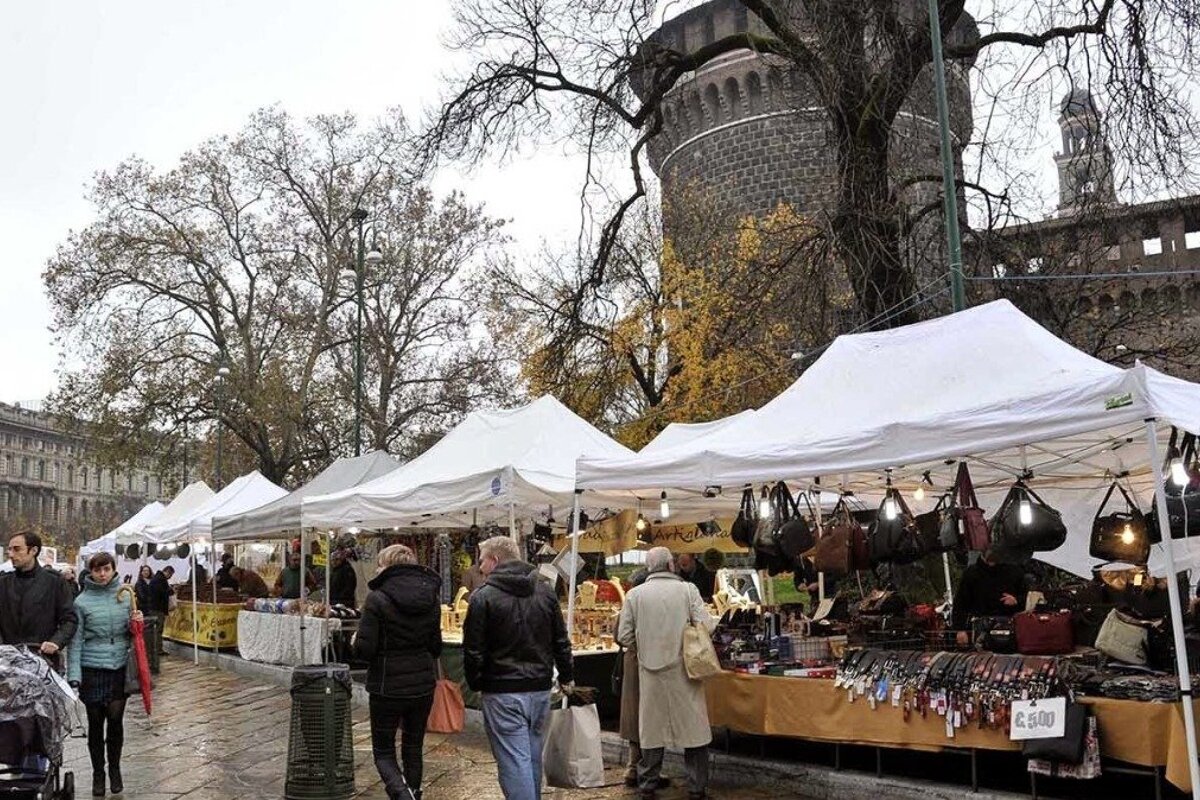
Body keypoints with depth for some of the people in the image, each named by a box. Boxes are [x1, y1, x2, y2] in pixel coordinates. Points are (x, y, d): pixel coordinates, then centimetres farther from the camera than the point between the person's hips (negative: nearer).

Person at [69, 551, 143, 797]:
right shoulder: (82, 601, -3)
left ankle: (115, 769, 24)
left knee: (116, 720, 6)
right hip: (92, 669, -1)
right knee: (95, 723, 7)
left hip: (120, 668, 2)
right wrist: (74, 675, -9)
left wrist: (136, 622, -9)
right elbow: (76, 640, -3)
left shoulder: (125, 595, 4)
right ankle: (98, 773, 22)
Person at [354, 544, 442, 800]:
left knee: (383, 751, 8)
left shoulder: (378, 599, -15)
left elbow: (364, 649, -17)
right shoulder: (431, 597, 2)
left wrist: (356, 643, 5)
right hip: (423, 684, 5)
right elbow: (436, 646, 6)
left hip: (387, 686, -5)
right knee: (413, 748, 18)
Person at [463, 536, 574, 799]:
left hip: (503, 693, -6)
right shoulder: (545, 591, 6)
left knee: (514, 761, -3)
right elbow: (561, 642, 11)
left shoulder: (483, 597, -11)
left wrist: (475, 683, 7)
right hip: (540, 689, 6)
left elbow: (473, 650, -8)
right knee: (532, 756, 19)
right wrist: (566, 676, 22)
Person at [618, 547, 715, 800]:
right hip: (683, 669, -2)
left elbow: (625, 637, -1)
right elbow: (707, 626, -10)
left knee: (652, 728, 13)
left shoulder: (634, 595, -2)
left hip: (650, 671, 2)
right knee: (693, 728, 9)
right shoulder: (687, 589, -7)